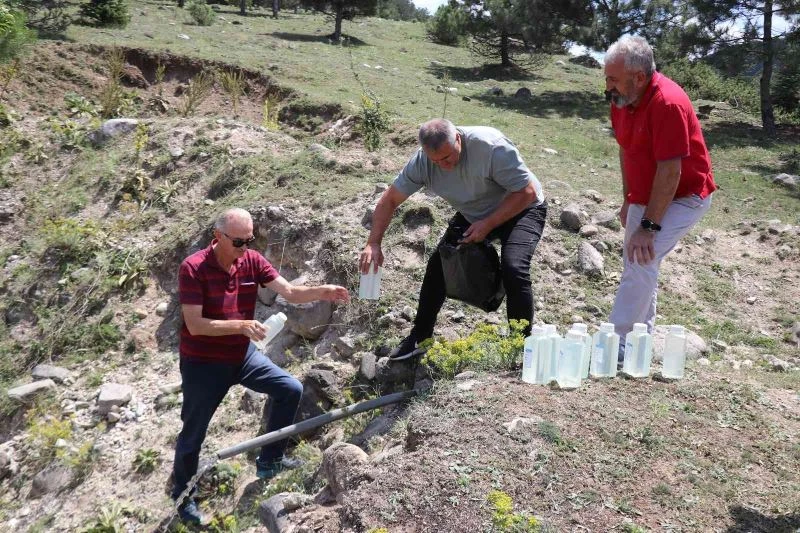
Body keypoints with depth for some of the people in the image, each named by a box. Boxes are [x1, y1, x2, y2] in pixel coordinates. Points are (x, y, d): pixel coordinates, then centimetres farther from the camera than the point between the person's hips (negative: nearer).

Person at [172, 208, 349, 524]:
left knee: (290, 390, 5)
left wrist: (321, 292, -31)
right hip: (203, 363, -5)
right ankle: (183, 496, 33)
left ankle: (269, 461, 22)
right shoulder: (193, 268, -22)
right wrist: (242, 325, -34)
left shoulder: (252, 261, -7)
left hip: (242, 355, 5)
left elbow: (290, 292, -13)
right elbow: (194, 325, -26)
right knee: (193, 433, 8)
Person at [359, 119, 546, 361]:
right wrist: (373, 244, -23)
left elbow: (527, 192, -28)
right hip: (473, 215, 5)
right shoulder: (422, 161, -20)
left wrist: (488, 225, -30)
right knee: (438, 263, -5)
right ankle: (420, 338, 11)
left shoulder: (491, 147, -34)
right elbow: (389, 200, -13)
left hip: (521, 209, -5)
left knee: (513, 269, -27)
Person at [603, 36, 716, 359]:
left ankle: (618, 342, -11)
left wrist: (648, 226, -28)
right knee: (634, 263, 13)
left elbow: (670, 171, -29)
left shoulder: (668, 104, -28)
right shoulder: (622, 99, -4)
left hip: (682, 197, -8)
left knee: (641, 262, -20)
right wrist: (628, 200, 11)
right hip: (646, 196, 9)